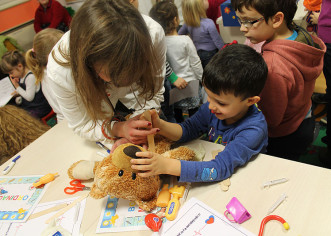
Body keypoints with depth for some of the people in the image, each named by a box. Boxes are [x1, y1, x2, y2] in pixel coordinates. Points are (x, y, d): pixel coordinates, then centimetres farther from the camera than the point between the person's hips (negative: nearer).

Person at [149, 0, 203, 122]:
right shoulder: (185, 40, -16)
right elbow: (195, 63, -8)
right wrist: (202, 79, 7)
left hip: (171, 85, 4)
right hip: (189, 82, -3)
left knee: (177, 116, 17)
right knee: (194, 113, 13)